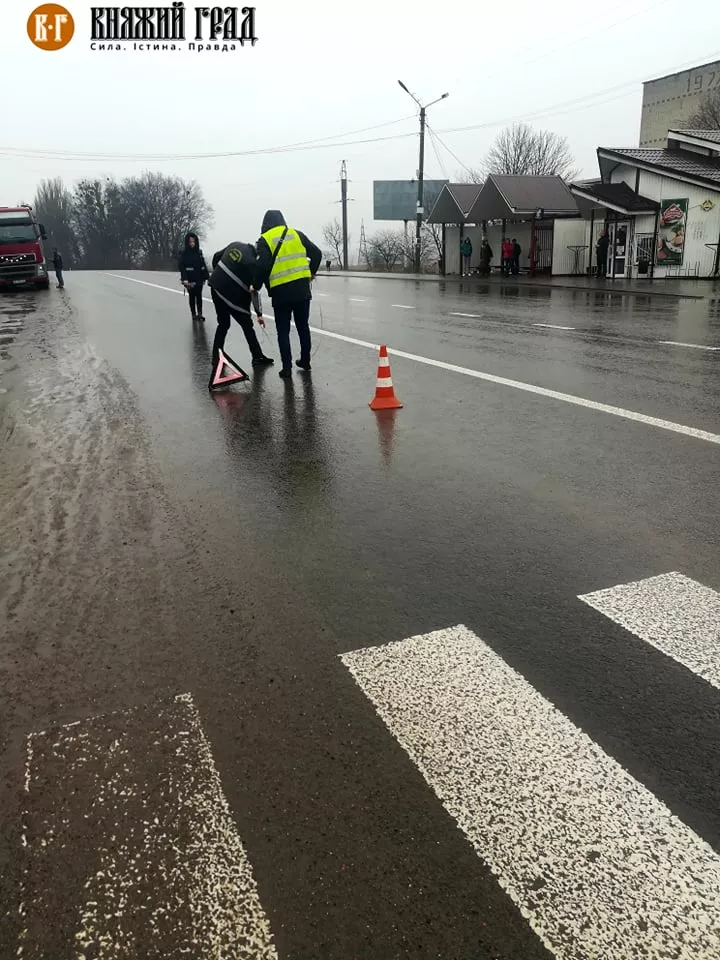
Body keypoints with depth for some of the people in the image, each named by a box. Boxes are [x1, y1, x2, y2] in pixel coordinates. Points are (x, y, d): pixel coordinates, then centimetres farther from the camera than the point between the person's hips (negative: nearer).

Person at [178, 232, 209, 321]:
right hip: (190, 280, -3)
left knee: (199, 296, 4)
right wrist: (184, 279, -21)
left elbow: (204, 265, 8)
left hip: (199, 279, 3)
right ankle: (193, 314, 12)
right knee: (192, 296, 5)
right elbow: (181, 267, -10)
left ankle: (200, 313, 8)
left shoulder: (199, 252, 7)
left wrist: (207, 276, 4)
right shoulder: (184, 254, -4)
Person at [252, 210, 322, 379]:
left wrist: (256, 286, -1)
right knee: (303, 326, 18)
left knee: (283, 331, 6)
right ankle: (305, 361, 28)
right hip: (302, 288, 4)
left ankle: (287, 367, 3)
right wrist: (311, 273, 24)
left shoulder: (265, 240, -2)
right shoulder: (296, 234, 10)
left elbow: (263, 266, -14)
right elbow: (316, 253, 9)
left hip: (281, 292, -4)